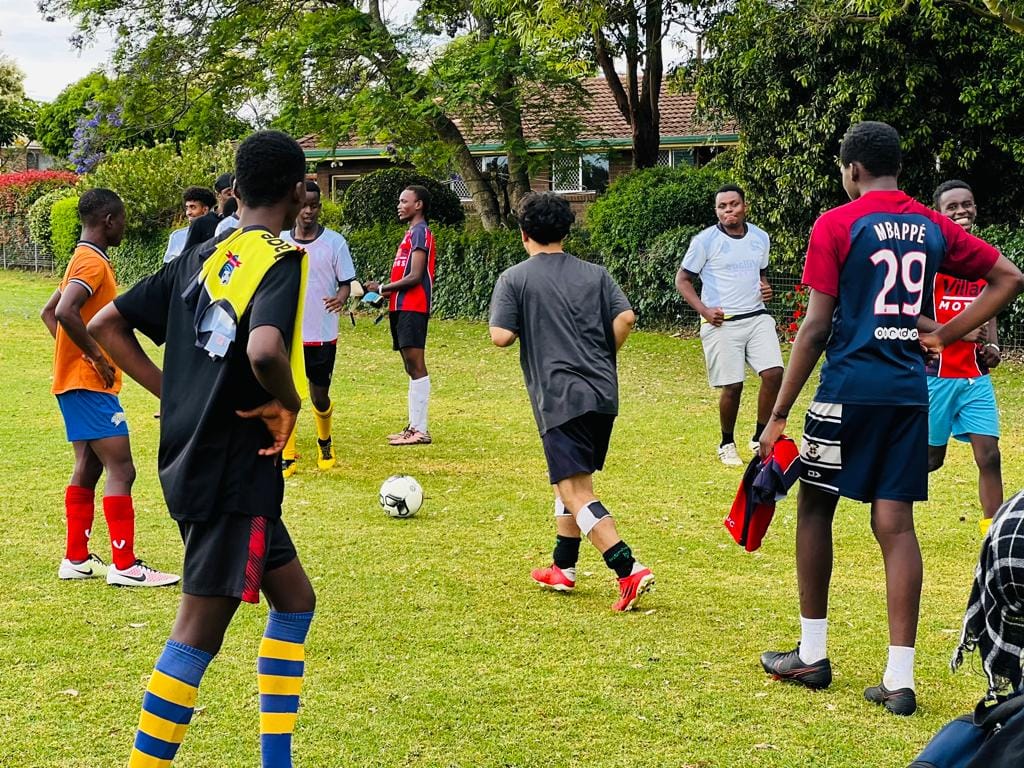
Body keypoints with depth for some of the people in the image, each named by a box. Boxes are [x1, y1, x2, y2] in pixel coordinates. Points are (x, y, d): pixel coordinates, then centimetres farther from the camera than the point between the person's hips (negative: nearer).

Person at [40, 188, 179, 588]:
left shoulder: (83, 260, 16)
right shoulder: (93, 262, -15)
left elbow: (49, 311, 24)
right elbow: (65, 312, -30)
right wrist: (96, 356, -21)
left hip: (77, 380, 10)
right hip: (90, 385, -10)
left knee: (88, 468, 13)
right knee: (121, 470, -10)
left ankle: (76, 559, 18)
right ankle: (124, 565, -9)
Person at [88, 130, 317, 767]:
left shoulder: (204, 257, 10)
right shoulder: (283, 260, -14)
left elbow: (107, 324, 11)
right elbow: (264, 352, -34)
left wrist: (174, 395, 10)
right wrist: (287, 403, -15)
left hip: (193, 462, 9)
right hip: (237, 472, -9)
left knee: (294, 597, 19)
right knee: (199, 632, -4)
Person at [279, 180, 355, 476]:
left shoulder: (334, 241, -3)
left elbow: (346, 282, -1)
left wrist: (341, 298, -23)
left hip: (323, 335, -1)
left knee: (319, 397, 6)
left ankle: (325, 443, 34)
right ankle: (286, 457, 6)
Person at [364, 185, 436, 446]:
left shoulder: (421, 233, -9)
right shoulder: (411, 234, 21)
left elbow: (414, 277, -16)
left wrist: (382, 288, -9)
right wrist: (386, 293, 8)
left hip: (412, 308, -10)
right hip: (402, 307, 10)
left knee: (416, 365, -10)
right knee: (411, 366, 11)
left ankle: (421, 430, -10)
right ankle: (414, 426, 15)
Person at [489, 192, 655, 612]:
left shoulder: (514, 279, -1)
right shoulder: (595, 274, 9)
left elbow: (501, 336, -10)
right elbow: (625, 318, -2)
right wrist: (603, 357, 13)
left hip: (560, 399, -6)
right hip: (603, 394, 6)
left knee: (575, 492, -7)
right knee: (572, 480, 22)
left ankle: (630, 570, -21)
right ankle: (563, 568, 28)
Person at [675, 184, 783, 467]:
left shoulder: (760, 237, 10)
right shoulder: (705, 241, -4)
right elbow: (682, 279, 0)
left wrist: (765, 287, 4)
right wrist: (704, 310, -12)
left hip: (757, 316, 4)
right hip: (721, 323, -4)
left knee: (773, 373, -11)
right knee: (732, 386, -5)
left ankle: (760, 438, 6)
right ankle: (727, 444, 18)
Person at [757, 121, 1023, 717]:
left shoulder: (837, 225, -6)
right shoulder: (932, 227, 10)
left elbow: (816, 328, -10)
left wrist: (778, 415, -6)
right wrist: (945, 336, 14)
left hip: (850, 388, -4)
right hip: (910, 393, 4)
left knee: (815, 508, 12)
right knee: (895, 523, 4)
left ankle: (812, 655, 18)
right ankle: (900, 679, 0)